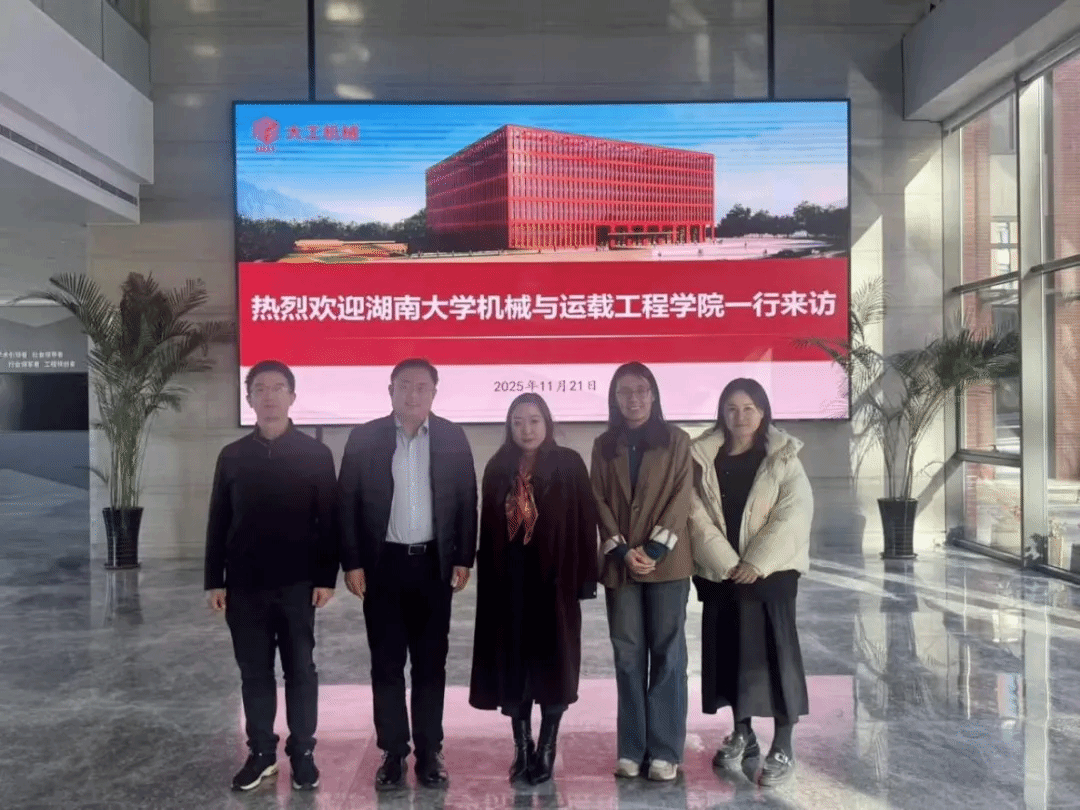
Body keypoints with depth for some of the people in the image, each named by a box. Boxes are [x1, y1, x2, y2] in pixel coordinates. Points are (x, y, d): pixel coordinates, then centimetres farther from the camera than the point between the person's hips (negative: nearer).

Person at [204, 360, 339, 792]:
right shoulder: (232, 456, 5)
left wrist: (326, 577, -8)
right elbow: (218, 523, 7)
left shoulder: (315, 453, -2)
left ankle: (302, 752, 20)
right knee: (254, 671, 11)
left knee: (301, 669, 6)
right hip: (245, 585, 2)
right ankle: (261, 751, 25)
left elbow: (329, 520, -3)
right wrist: (215, 580, 3)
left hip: (298, 583, -2)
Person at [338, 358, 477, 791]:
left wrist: (463, 559, -1)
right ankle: (393, 752, 20)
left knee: (431, 662, 8)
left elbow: (467, 500, 3)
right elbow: (348, 503, -1)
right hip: (383, 564, 0)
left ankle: (429, 752, 21)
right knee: (386, 664, 7)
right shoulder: (364, 437, -1)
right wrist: (352, 563, -5)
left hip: (434, 563, 1)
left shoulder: (452, 437, 2)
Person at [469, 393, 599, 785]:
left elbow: (584, 521, -5)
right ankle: (522, 748, 21)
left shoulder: (568, 464, -3)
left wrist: (583, 577, -9)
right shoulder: (498, 468, 6)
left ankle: (546, 749, 17)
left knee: (553, 661, 4)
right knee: (512, 661, 7)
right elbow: (488, 526, 8)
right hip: (509, 578, 3)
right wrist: (487, 574, 3)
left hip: (554, 576, -3)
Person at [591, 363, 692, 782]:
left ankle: (665, 751, 11)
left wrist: (654, 550, -14)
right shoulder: (604, 446, 9)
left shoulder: (676, 440, 2)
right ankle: (631, 749, 16)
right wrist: (622, 551, -9)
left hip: (667, 562, -2)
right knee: (628, 655, 7)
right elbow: (599, 501, 3)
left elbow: (681, 497, -5)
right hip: (619, 564, 2)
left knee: (667, 654, 3)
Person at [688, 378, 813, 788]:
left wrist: (756, 563, -15)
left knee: (774, 650, -2)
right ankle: (742, 733, 27)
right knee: (728, 649, 10)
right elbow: (697, 516, -4)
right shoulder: (703, 458, 3)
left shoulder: (783, 457, -2)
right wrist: (726, 562, -13)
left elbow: (794, 512, -10)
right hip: (720, 572, 3)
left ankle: (783, 746, 9)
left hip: (771, 570, -2)